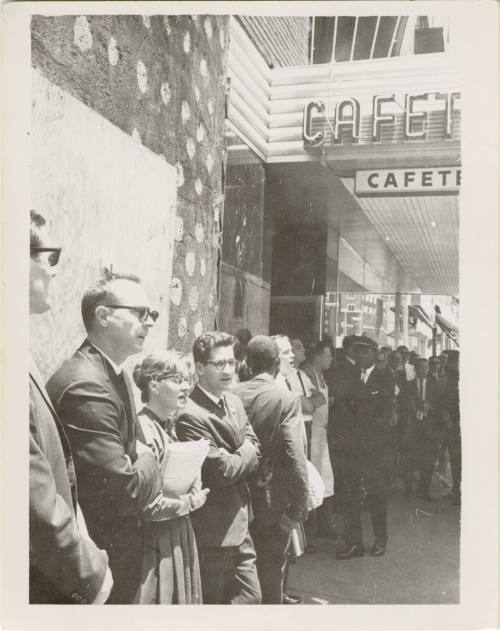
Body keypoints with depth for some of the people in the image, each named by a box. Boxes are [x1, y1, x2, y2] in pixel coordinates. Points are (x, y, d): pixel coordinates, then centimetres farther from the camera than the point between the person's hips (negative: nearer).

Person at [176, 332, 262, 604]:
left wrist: (235, 461, -12)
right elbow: (222, 471, -22)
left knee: (250, 597, 17)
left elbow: (255, 455, 7)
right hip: (213, 530, -8)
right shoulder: (191, 416, -22)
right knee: (213, 600, 9)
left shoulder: (234, 402, 7)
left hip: (240, 526, 8)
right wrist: (246, 452, -5)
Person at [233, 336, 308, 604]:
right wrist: (300, 505, -13)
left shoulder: (233, 395, -5)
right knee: (271, 573, 12)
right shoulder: (287, 399, -16)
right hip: (273, 501, -4)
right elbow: (295, 456, -21)